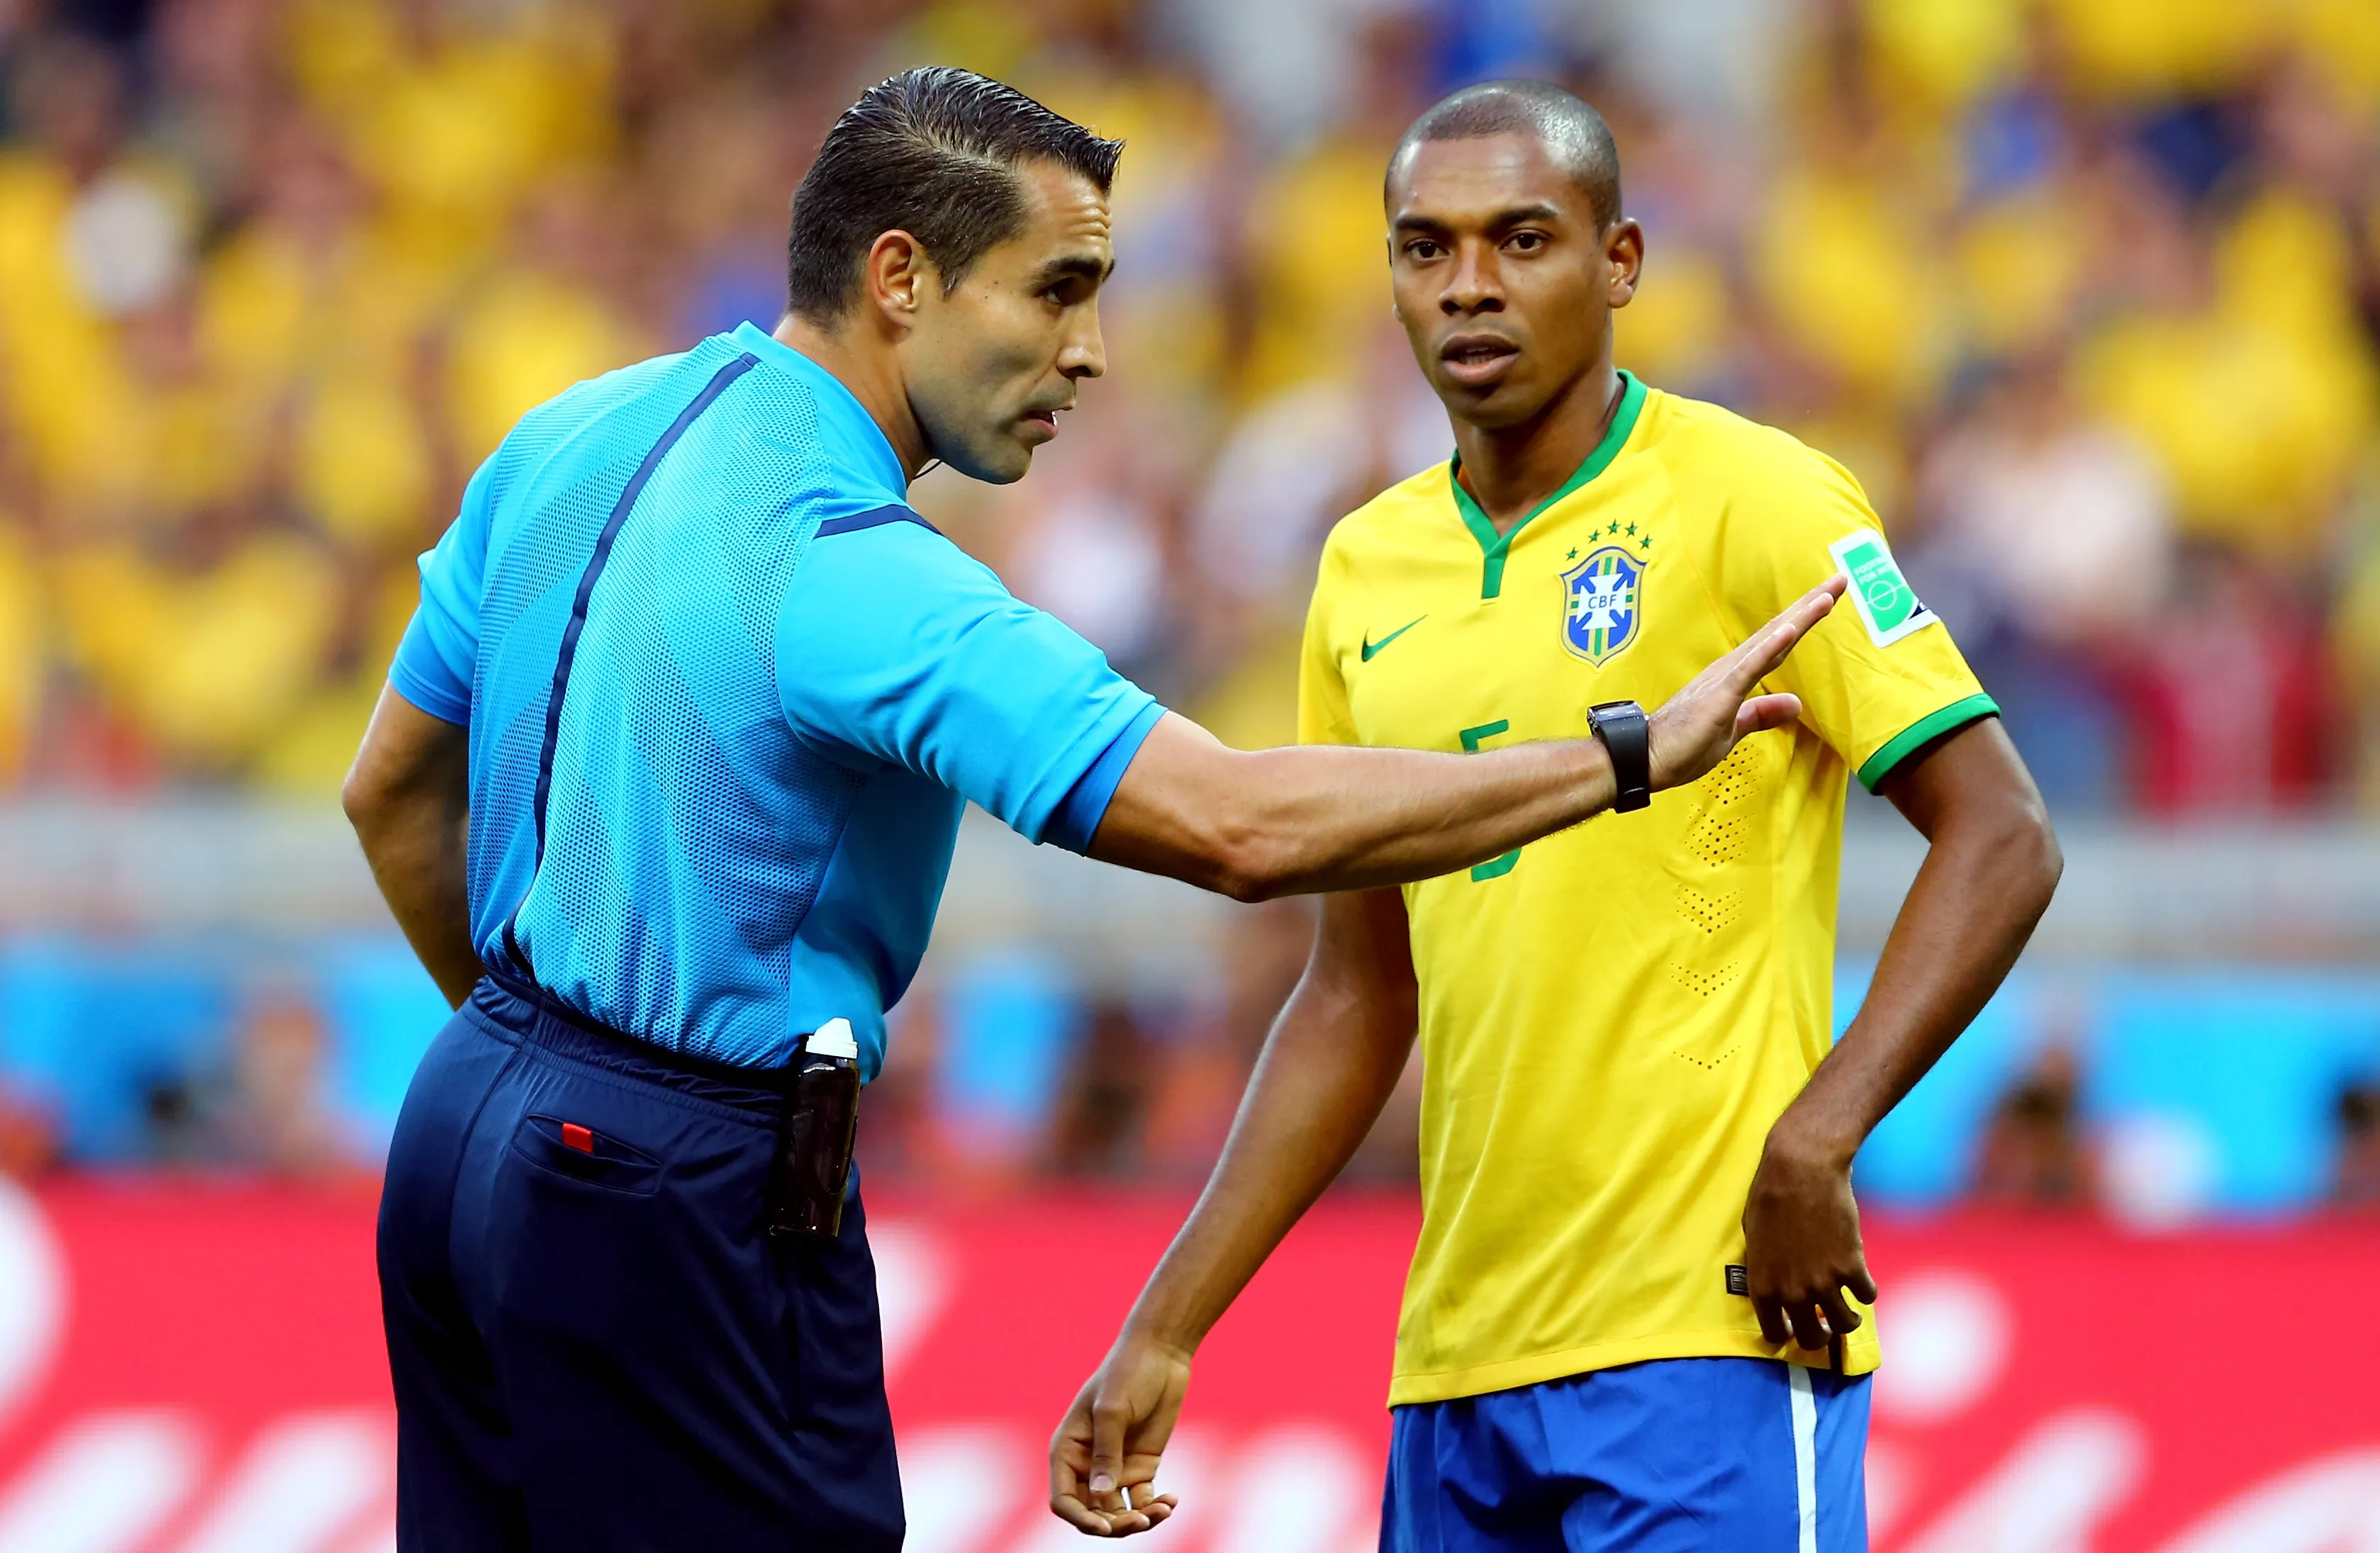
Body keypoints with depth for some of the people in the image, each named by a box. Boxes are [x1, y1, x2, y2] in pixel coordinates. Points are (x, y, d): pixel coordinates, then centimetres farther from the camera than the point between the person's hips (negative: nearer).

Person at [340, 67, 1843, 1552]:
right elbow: (1241, 827, -30)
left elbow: (395, 789, 17)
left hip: (470, 1110, 9)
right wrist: (1633, 753, -25)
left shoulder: (570, 441, 6)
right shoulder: (854, 576, -23)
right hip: (687, 1199, -9)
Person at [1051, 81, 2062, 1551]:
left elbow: (2002, 841, -9)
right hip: (1459, 1359, 6)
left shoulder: (1751, 502, -5)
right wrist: (1164, 1334, 15)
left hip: (1707, 1331, -6)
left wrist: (1813, 1144, -20)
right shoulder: (1369, 564, 14)